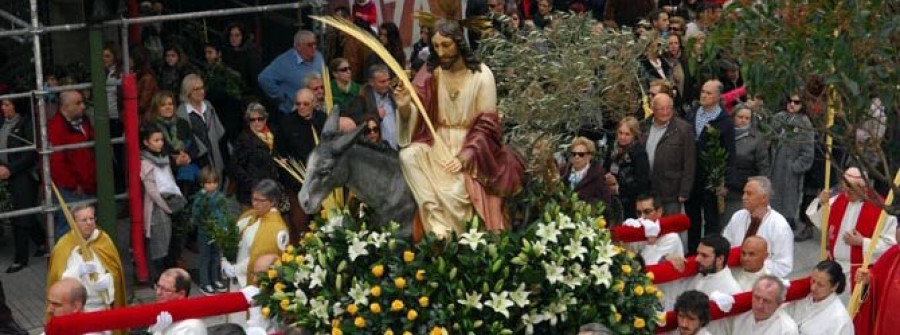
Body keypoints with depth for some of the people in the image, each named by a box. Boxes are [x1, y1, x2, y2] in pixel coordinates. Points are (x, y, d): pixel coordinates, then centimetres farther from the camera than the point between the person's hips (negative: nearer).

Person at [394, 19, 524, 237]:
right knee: (408, 156, -26)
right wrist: (405, 107, -23)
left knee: (454, 191, -30)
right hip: (438, 143, 4)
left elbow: (485, 124, -10)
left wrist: (464, 157, -22)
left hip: (471, 146, -4)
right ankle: (439, 228, -25)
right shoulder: (433, 74, 2)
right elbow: (418, 118, 1)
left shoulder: (481, 74, -9)